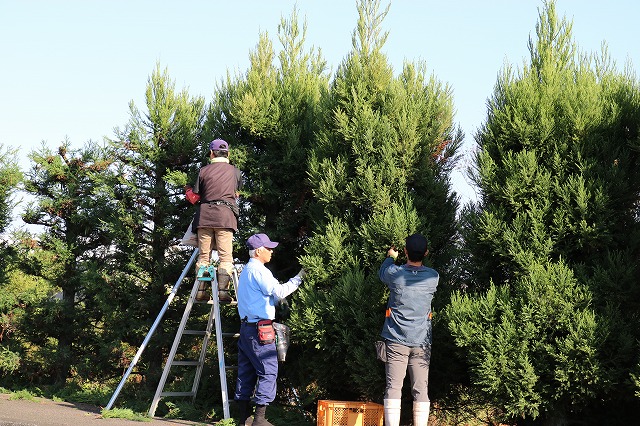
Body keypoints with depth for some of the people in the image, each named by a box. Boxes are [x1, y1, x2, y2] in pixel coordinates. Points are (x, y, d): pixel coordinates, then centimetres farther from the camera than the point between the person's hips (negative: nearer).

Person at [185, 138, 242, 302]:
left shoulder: (204, 171, 6)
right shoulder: (235, 172, 7)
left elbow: (194, 198, 10)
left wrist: (188, 190, 32)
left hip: (204, 215, 1)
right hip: (225, 216, -1)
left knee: (203, 255, 7)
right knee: (225, 256, -2)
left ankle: (200, 291, 3)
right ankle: (222, 290, -13)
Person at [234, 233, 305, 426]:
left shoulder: (246, 271, 18)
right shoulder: (259, 271, -12)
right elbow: (279, 291, -17)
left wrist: (279, 299, 19)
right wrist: (299, 278, -8)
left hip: (246, 328, 10)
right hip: (260, 329, -10)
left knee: (246, 373, 10)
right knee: (268, 372, -7)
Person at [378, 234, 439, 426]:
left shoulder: (394, 273, -8)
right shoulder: (433, 278, -2)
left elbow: (382, 273, 17)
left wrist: (390, 257, 36)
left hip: (396, 340, -1)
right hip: (422, 342, 2)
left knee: (393, 387, -4)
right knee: (421, 389, 2)